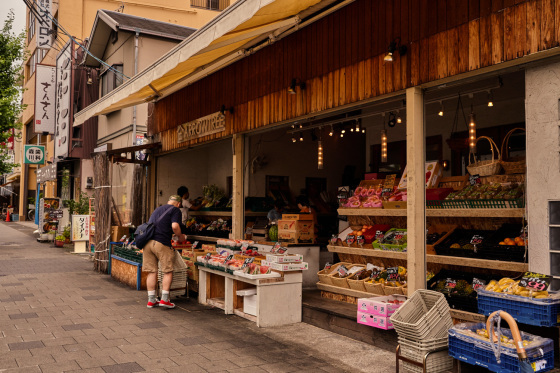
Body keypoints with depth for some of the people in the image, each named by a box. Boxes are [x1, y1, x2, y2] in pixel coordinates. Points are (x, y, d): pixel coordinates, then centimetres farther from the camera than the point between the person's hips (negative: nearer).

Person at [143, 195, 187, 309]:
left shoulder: (157, 209, 26)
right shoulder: (175, 210, 4)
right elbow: (175, 226, -12)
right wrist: (180, 236, 6)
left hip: (147, 242, 7)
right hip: (161, 243, -7)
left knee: (152, 272, 10)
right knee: (168, 271, 5)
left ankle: (151, 300, 15)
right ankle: (164, 299, 2)